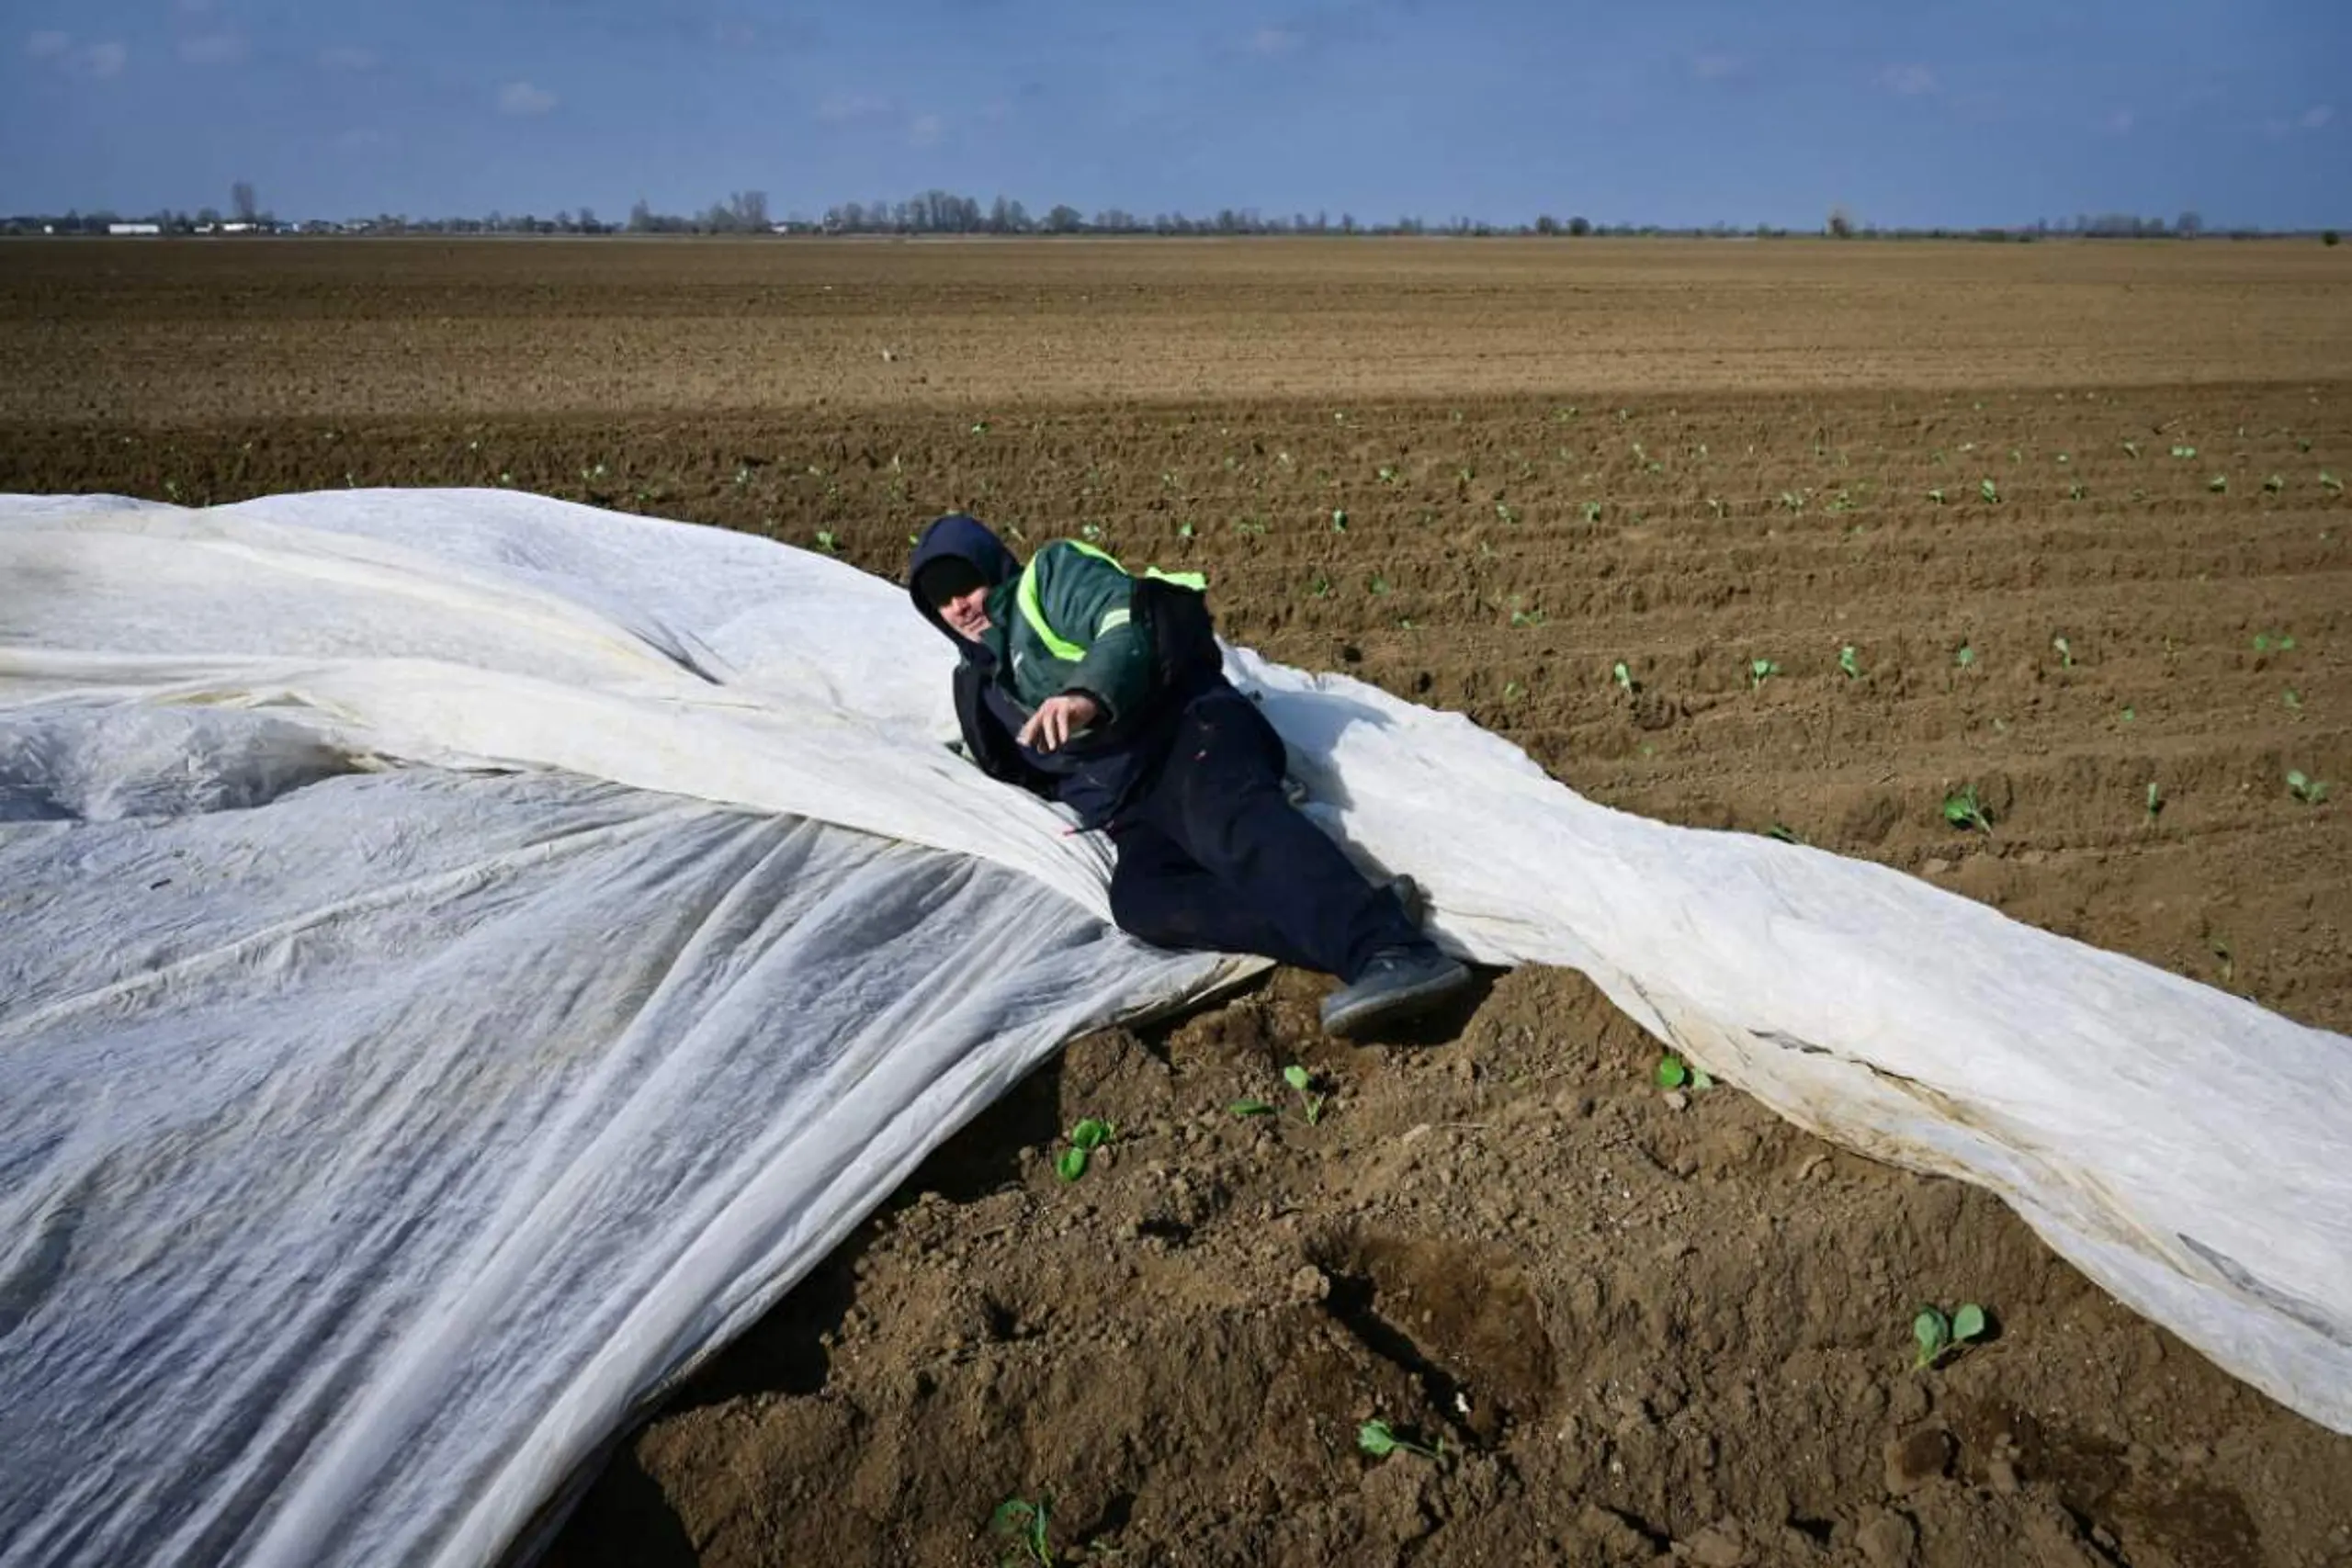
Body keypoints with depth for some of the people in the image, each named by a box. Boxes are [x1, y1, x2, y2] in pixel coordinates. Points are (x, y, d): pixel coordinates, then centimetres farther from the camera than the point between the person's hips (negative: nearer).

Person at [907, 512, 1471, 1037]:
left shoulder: (1052, 574, 14)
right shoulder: (978, 683, 32)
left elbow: (1127, 622, -6)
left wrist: (1091, 694, -24)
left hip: (1186, 725, -4)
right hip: (1134, 809, 5)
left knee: (1227, 819, -39)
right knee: (1140, 901, -30)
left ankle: (1391, 950, -58)